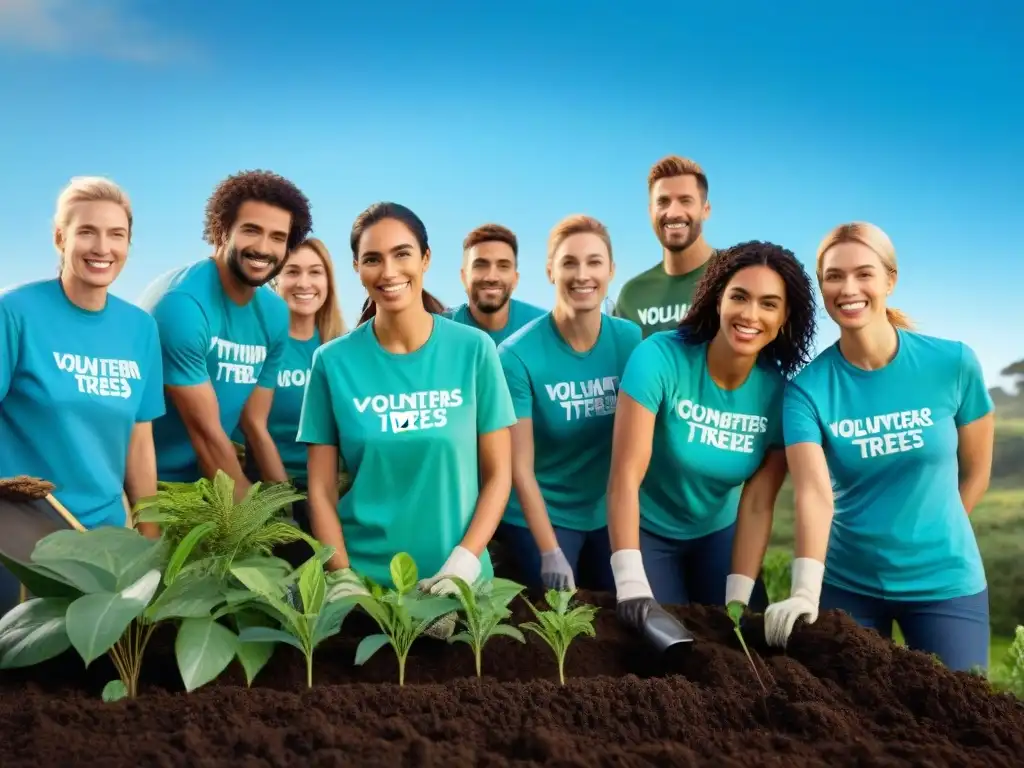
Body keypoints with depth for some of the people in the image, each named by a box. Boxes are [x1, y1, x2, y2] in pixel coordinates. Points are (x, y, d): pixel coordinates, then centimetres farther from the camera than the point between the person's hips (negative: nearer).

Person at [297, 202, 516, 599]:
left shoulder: (474, 349, -5)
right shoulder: (333, 361, -4)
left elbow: (498, 473, -1)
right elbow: (321, 488, -1)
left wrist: (465, 560, -12)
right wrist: (342, 577, -10)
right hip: (363, 575, 0)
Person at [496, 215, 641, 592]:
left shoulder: (631, 340, -7)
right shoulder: (517, 355, -18)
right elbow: (520, 467, -16)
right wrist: (550, 552, -19)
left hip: (613, 513, 4)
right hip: (540, 516, -4)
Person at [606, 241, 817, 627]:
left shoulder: (778, 389, -15)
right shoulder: (659, 358, -26)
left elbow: (758, 504, -13)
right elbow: (624, 477, -30)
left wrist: (738, 599, -19)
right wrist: (631, 584, -37)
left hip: (717, 533, 4)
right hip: (647, 531, -3)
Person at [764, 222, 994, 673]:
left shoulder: (953, 363, -10)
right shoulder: (808, 386, -13)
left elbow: (976, 470, 2)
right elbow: (814, 493, -25)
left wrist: (930, 541, 5)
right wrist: (805, 592, -37)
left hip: (946, 581, 0)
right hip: (846, 583, 0)